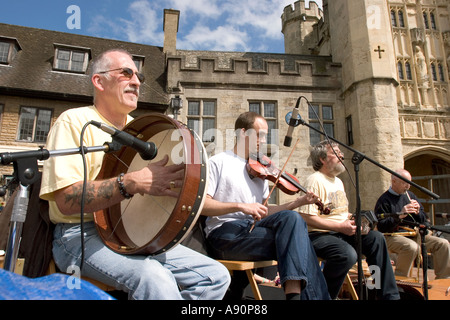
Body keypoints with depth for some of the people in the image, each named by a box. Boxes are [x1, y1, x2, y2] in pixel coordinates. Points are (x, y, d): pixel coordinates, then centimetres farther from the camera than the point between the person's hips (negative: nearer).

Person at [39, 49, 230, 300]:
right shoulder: (75, 121, -5)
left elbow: (155, 187, 17)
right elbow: (66, 200, -19)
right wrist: (130, 183, -32)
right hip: (82, 235, -6)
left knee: (216, 276, -7)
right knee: (155, 279, -37)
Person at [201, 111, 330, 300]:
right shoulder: (218, 162, 0)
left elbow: (263, 212, 16)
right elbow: (201, 204, -10)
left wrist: (298, 202, 5)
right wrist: (240, 206, -22)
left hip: (252, 228, 6)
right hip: (225, 232, -6)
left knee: (291, 217, -22)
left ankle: (294, 292, -24)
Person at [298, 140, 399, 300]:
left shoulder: (338, 182, 19)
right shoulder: (315, 181, -13)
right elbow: (307, 218, -21)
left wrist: (354, 218, 3)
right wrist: (340, 226, -19)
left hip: (342, 232, 9)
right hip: (320, 235, -9)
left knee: (376, 238, -10)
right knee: (348, 254, -34)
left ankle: (389, 295, 0)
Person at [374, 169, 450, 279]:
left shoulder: (410, 195, 16)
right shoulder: (384, 200, -6)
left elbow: (424, 220, 21)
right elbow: (381, 226, -15)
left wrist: (417, 212, -2)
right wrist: (400, 215, -22)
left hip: (414, 235, 7)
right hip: (392, 236, -7)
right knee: (412, 247, -35)